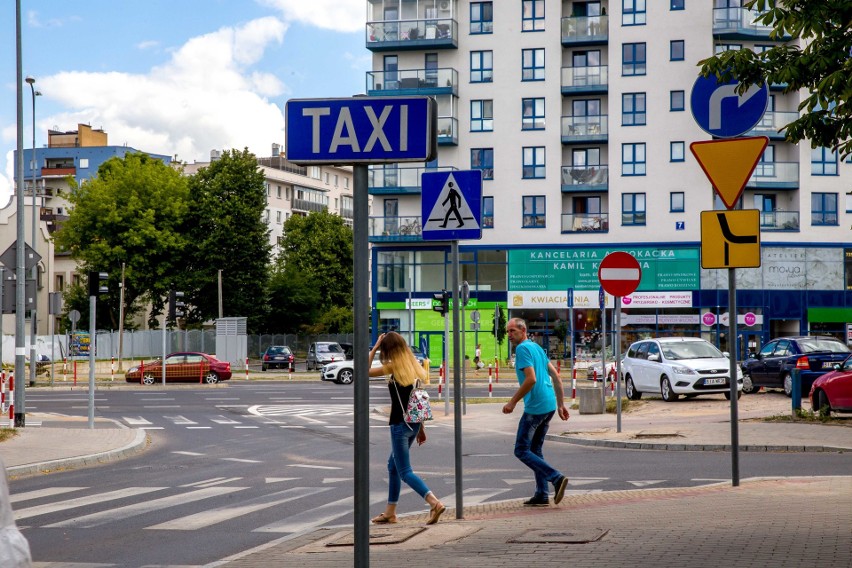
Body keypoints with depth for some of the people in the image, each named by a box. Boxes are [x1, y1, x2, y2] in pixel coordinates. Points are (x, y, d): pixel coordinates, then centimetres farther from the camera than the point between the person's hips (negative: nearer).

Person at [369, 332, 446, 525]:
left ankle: (435, 502, -23)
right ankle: (390, 512, 26)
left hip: (400, 425, -8)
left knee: (405, 472, -5)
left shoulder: (394, 367, -12)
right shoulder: (415, 367, 9)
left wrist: (374, 348, -1)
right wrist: (421, 428, 18)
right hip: (414, 423, 8)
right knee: (393, 465, 20)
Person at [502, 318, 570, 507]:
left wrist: (512, 402, -15)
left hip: (535, 407, -9)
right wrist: (561, 404, 19)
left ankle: (556, 478, -15)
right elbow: (556, 376, 18)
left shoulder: (523, 349, -10)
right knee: (535, 450, 15)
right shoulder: (537, 347, 18)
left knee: (522, 450, -3)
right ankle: (542, 495, 12)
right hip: (549, 405, 9)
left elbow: (531, 379, -21)